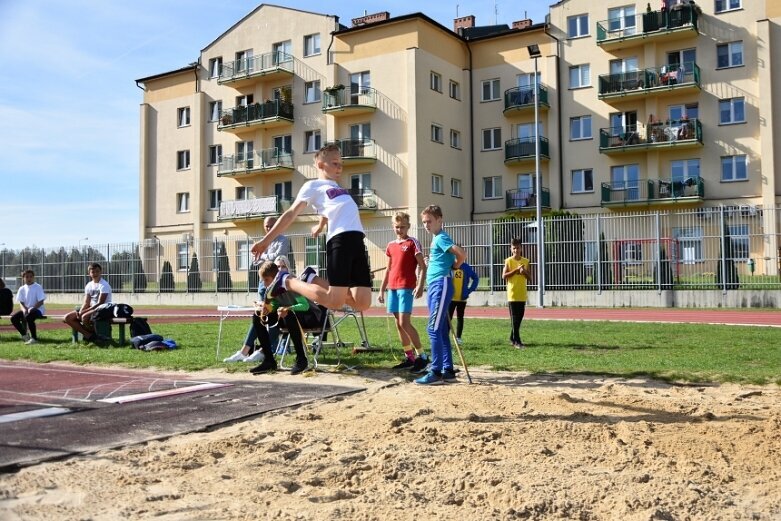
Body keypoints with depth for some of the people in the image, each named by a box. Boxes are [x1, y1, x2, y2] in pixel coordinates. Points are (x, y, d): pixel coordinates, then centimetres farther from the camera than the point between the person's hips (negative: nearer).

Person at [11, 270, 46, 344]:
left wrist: (32, 308, -24)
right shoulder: (22, 289, 8)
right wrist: (24, 309, -16)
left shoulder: (38, 287, -6)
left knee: (28, 317, -36)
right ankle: (24, 335, 7)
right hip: (25, 310, 6)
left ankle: (34, 338, -23)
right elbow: (21, 303, 6)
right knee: (13, 318, -15)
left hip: (37, 309, -6)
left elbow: (41, 302, -11)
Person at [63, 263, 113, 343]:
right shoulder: (89, 285, 10)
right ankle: (89, 335, -13)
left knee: (85, 317, -36)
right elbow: (86, 303, 5)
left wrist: (83, 312, -23)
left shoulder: (104, 285, -12)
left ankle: (95, 335, -8)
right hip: (91, 309, 8)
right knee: (67, 318, -4)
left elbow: (100, 303, -19)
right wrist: (80, 312, -16)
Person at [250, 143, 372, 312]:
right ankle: (287, 281, 11)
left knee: (362, 303, -2)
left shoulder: (338, 187, 30)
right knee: (334, 302, -10)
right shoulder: (313, 186, 8)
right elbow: (291, 214, 2)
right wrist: (266, 239, -1)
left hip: (357, 241, 8)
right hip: (340, 239, -8)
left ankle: (312, 280, 15)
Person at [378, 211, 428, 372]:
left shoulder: (413, 243, -3)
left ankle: (421, 356, -5)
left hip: (406, 287, -7)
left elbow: (422, 267, -8)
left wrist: (420, 286, -21)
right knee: (399, 324, 8)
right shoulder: (391, 245, 15)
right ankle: (409, 357, 16)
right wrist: (382, 289, 18)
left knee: (404, 323, -14)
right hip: (392, 287, 7)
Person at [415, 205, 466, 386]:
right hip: (434, 286, 10)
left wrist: (453, 267, -4)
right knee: (441, 330, 10)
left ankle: (436, 372, -10)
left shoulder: (441, 238, -9)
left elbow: (461, 254, -20)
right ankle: (448, 370, 14)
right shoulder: (436, 238, 19)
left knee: (434, 329, -12)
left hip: (441, 285, -10)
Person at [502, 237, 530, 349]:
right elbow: (504, 276, -11)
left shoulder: (525, 261, 9)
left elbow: (529, 277, 10)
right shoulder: (508, 261, -3)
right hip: (512, 294, -5)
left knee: (519, 318, 10)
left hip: (522, 294, 5)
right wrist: (516, 270, -18)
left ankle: (512, 338, 24)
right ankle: (517, 341, -6)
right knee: (514, 318, -6)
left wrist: (524, 272, -10)